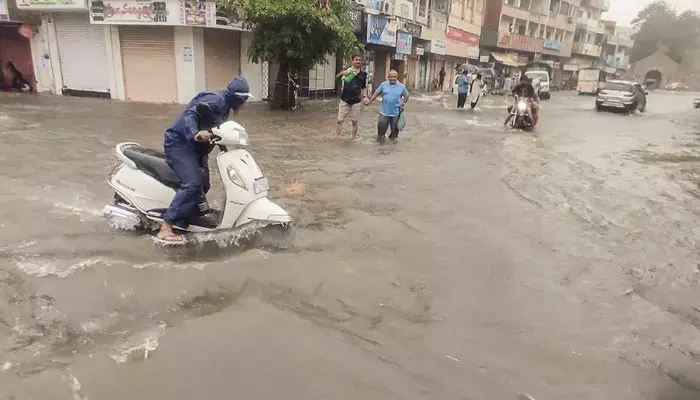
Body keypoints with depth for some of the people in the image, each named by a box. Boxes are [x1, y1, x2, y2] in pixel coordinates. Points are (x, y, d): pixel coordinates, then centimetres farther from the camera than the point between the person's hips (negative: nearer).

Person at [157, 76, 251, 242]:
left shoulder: (224, 105, 14)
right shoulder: (216, 99, -18)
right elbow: (190, 114, -29)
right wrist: (195, 134, -46)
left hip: (192, 145, 11)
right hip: (179, 142, -11)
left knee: (203, 185, 16)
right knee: (192, 183, -23)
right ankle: (165, 229, -23)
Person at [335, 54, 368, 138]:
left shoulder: (363, 74, 4)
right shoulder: (347, 70, -3)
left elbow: (364, 87, 13)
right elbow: (336, 77, -14)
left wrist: (364, 96, -2)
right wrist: (342, 73, -34)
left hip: (356, 101, 2)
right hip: (345, 100, -1)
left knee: (354, 121, 9)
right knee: (340, 120, 0)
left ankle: (354, 138, 22)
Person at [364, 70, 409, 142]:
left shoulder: (401, 86, -1)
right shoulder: (383, 84, 0)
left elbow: (406, 96, 9)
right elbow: (376, 93, 5)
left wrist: (403, 104, -5)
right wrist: (370, 101, -1)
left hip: (396, 112, 0)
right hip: (384, 111, 0)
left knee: (394, 128, 10)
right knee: (381, 127, 5)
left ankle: (393, 138, 29)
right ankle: (380, 137, 27)